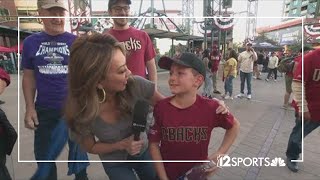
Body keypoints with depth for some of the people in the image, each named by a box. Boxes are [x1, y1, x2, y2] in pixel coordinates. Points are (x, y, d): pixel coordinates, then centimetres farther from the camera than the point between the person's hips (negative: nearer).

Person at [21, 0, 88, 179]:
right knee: (44, 156, 19)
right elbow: (29, 77, 7)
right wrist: (29, 107, 0)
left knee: (78, 153, 17)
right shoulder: (30, 42, 3)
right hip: (44, 111, 2)